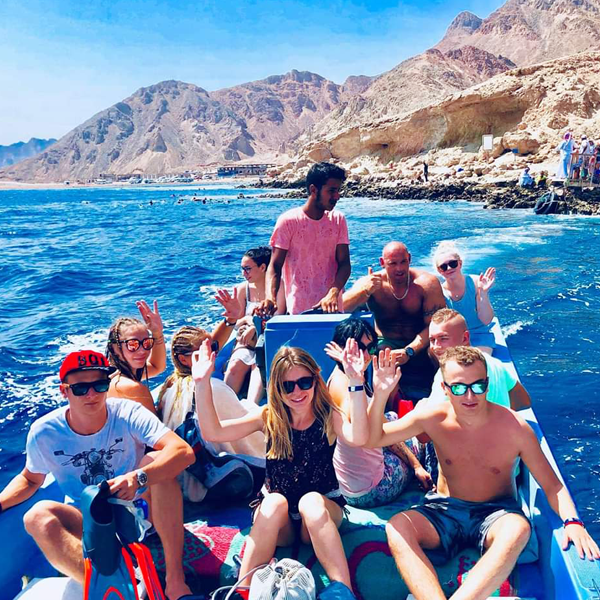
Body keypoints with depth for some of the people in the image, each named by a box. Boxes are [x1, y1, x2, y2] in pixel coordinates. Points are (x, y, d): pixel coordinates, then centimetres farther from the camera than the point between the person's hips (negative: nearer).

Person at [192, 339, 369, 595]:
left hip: (322, 509, -1)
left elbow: (358, 438, -31)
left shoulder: (328, 415, -8)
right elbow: (213, 432, -15)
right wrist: (202, 383, -27)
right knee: (275, 503, -32)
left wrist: (356, 382, -41)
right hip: (276, 517, 1)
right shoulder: (269, 417, -4)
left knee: (311, 502, -34)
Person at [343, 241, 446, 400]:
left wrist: (409, 351, -28)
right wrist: (364, 291, -37)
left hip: (420, 345, 0)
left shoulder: (427, 283, -8)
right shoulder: (370, 283, -5)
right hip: (387, 342, 0)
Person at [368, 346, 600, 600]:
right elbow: (373, 439, -8)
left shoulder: (515, 427, -12)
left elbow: (551, 485, -4)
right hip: (444, 511, 2)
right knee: (397, 526, -29)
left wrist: (572, 521, -24)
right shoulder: (434, 418, -9)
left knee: (518, 529, -37)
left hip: (495, 513, -1)